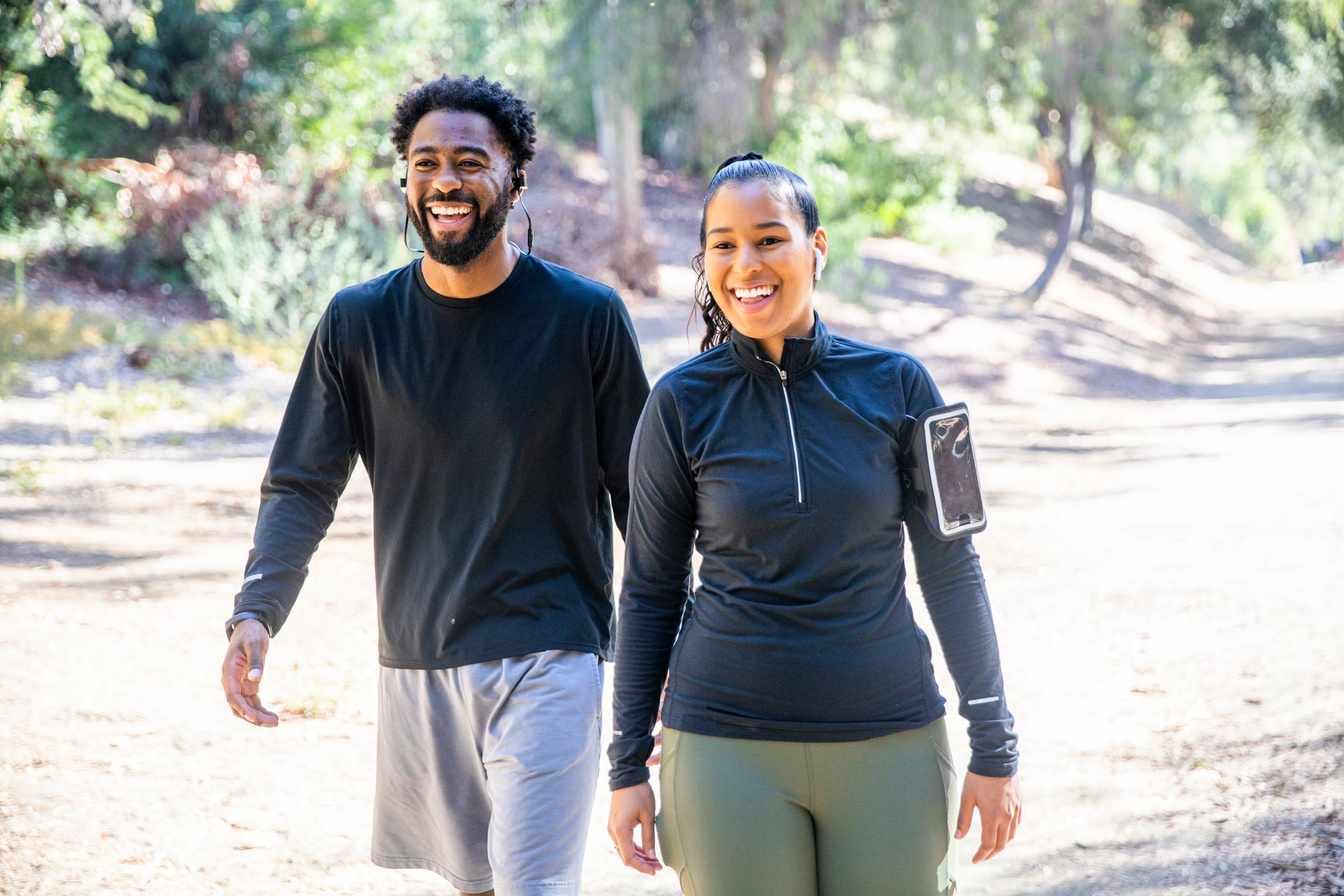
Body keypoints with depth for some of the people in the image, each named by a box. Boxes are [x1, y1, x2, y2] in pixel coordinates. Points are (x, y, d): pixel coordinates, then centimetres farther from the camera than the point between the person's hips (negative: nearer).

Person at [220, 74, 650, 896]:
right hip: (416, 664, 3)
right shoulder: (358, 324, 1)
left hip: (548, 658, -3)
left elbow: (640, 494, 2)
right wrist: (255, 614, -14)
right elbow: (302, 487, 3)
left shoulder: (586, 317, -4)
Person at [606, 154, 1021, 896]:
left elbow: (951, 571, 5)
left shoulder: (895, 386, 0)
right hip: (728, 746, -1)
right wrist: (628, 766, 4)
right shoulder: (682, 405, -2)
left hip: (890, 743, 1)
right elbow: (648, 592, 5)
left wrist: (994, 749, 3)